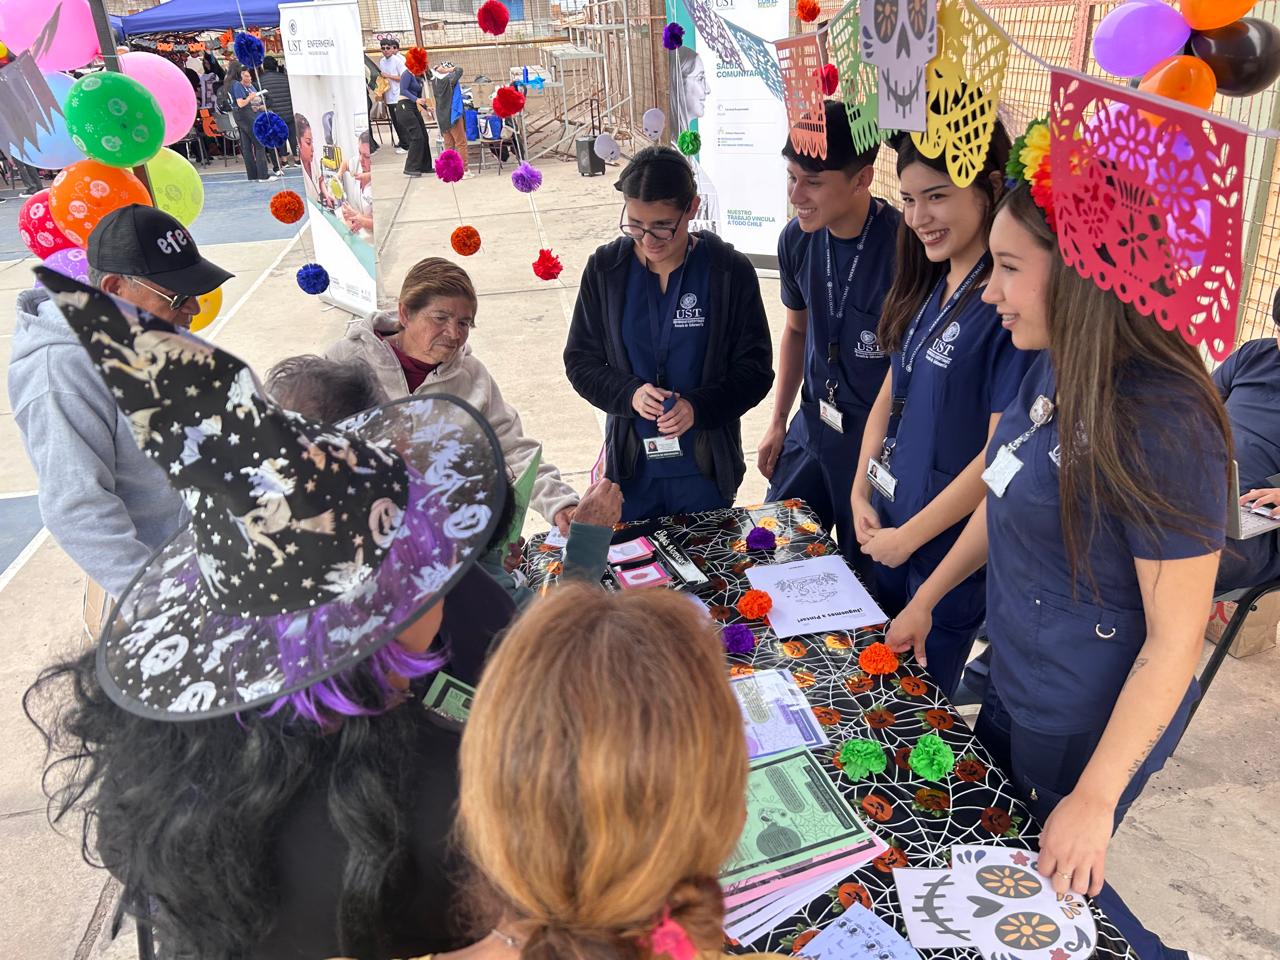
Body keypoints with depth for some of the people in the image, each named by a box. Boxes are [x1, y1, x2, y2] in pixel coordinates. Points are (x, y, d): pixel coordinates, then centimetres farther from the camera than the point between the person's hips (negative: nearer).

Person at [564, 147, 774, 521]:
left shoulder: (730, 271, -10)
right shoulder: (605, 268, -5)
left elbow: (755, 368, -6)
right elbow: (580, 361, 1)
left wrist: (699, 407, -23)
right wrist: (630, 393, -18)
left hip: (706, 468, -1)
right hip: (630, 466, 1)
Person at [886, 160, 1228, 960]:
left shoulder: (1162, 421, -29)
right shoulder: (1054, 369, -4)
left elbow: (1176, 637, -24)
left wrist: (1094, 799, -19)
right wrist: (927, 598, 16)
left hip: (1090, 723, -8)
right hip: (1016, 684, 8)